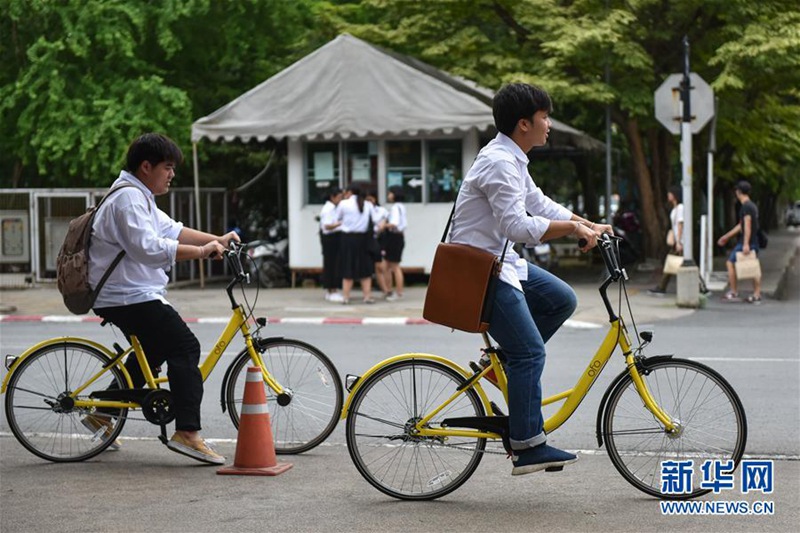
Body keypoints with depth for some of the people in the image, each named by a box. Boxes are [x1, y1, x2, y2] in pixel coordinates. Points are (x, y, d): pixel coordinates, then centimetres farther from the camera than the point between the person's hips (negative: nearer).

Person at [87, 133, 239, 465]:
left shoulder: (139, 197, 19)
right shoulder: (128, 198, -17)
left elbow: (172, 230, 18)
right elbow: (149, 248, -29)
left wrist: (216, 240, 8)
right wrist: (200, 252, -26)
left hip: (125, 296, 12)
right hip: (131, 297, -11)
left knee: (154, 351, 25)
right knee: (185, 348, -15)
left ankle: (102, 413, 32)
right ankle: (186, 433, -20)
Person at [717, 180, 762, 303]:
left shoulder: (746, 206, -13)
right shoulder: (753, 205, 18)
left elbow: (747, 225, -21)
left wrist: (746, 244, -27)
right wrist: (726, 237, 29)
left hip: (746, 242, -9)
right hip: (754, 242, 9)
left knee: (730, 263, 1)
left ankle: (734, 292, 1)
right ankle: (756, 295, 5)